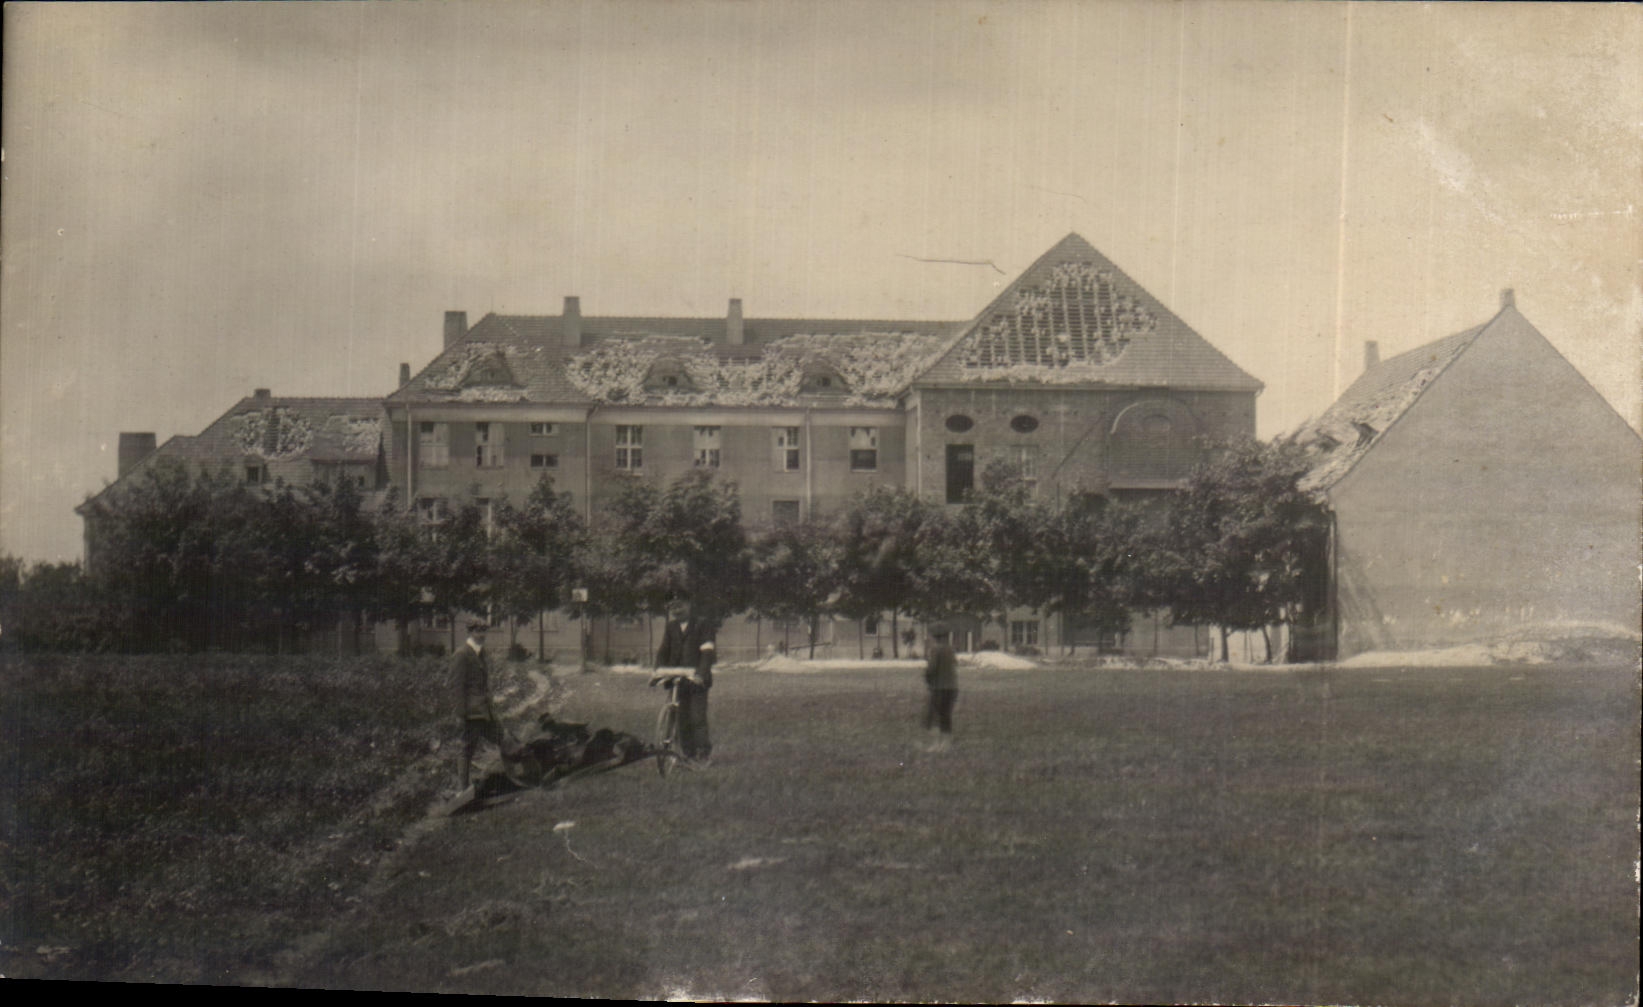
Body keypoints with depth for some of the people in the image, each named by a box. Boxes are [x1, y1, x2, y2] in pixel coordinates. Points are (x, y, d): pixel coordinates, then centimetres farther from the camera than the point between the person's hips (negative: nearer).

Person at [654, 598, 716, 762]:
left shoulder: (701, 625, 1)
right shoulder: (670, 628, 14)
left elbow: (707, 652, -9)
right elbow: (663, 650, 7)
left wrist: (701, 673, -22)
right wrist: (659, 670, -11)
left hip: (697, 680, -4)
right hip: (676, 679, 4)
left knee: (698, 717, -9)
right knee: (682, 718, 2)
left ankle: (703, 751, 4)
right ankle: (688, 753, 10)